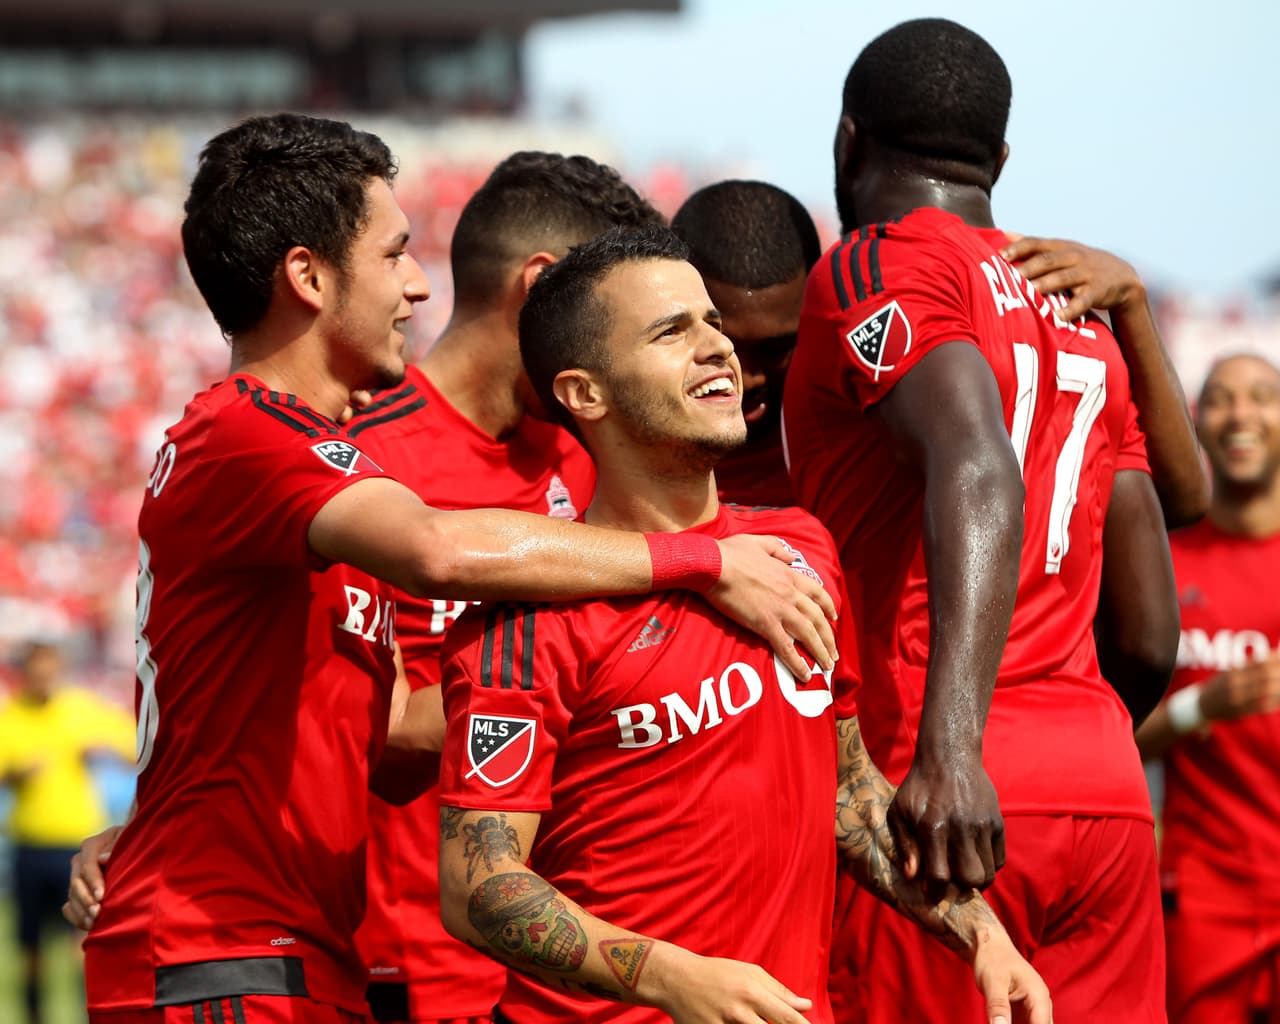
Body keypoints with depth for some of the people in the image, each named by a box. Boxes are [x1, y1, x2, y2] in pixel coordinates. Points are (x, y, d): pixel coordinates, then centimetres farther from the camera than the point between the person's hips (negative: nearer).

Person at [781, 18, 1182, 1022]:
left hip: (970, 799, -7)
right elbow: (1154, 634, 18)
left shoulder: (879, 267, 0)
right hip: (1109, 790, 7)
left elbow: (980, 475, -20)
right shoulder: (1083, 319, 21)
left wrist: (947, 746, -31)